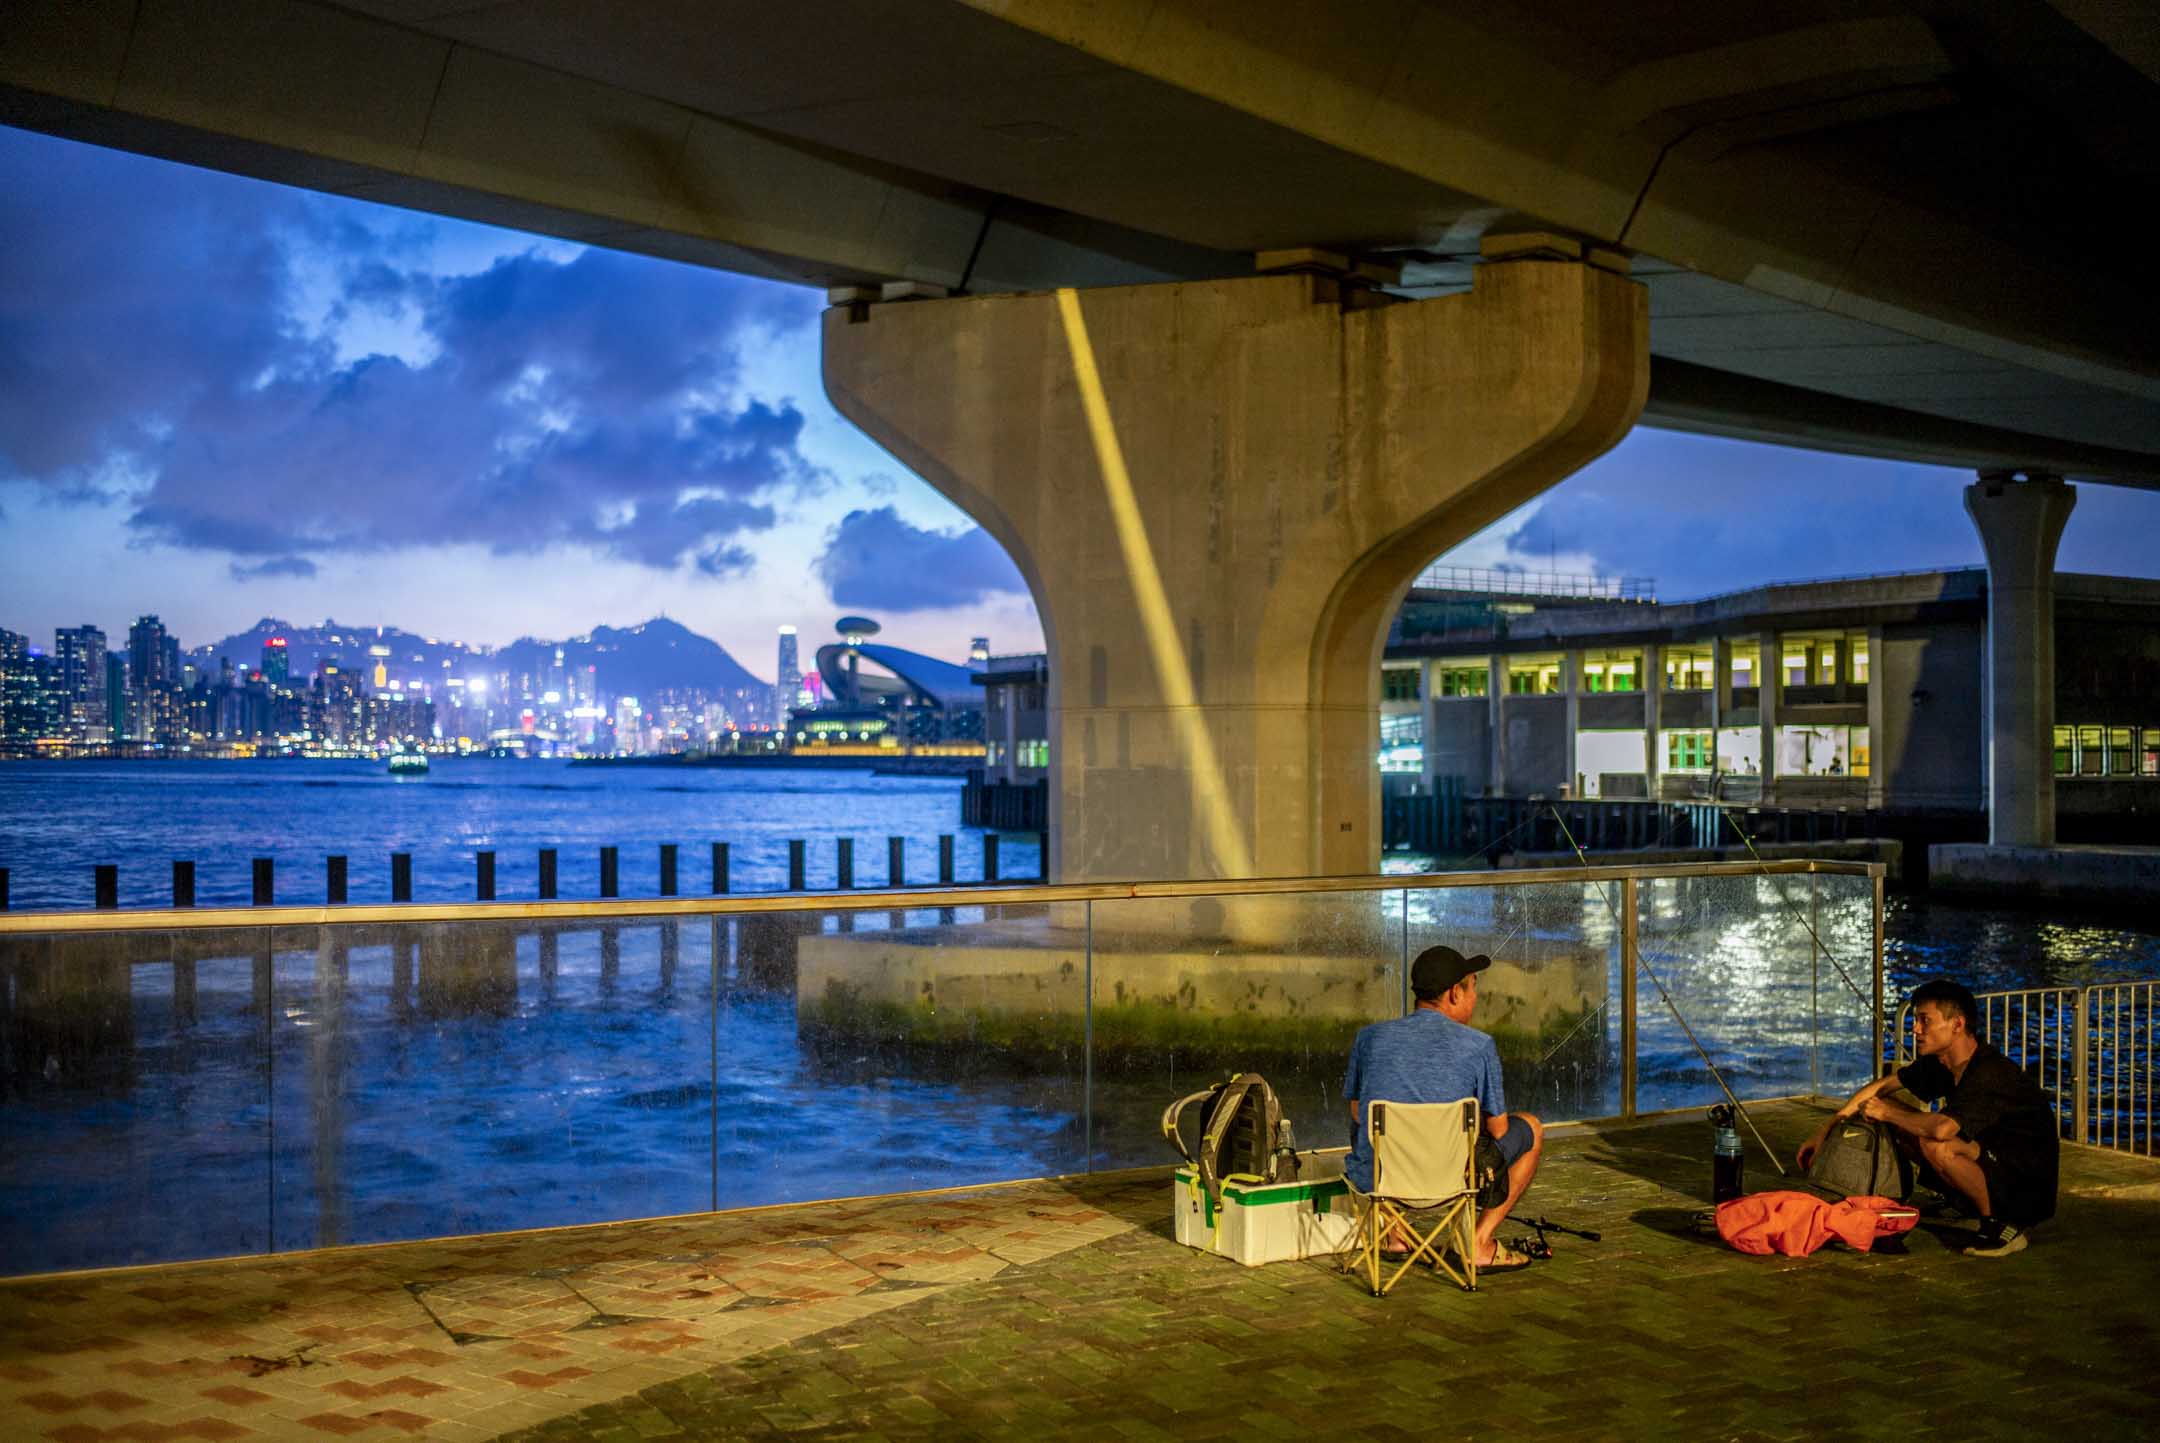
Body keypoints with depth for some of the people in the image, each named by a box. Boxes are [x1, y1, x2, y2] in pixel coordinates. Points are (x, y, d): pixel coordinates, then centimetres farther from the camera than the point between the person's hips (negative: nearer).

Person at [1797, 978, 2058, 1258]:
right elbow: (1881, 1086, 11)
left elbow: (1942, 1128, -43)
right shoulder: (1939, 1063, 0)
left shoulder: (1991, 1073, -28)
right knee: (1897, 1121, 2)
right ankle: (1961, 1205, 9)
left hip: (2029, 1191, -9)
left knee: (1937, 1146, -32)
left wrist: (1888, 1113, -24)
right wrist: (1825, 1132, 8)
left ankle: (2002, 1226, -12)